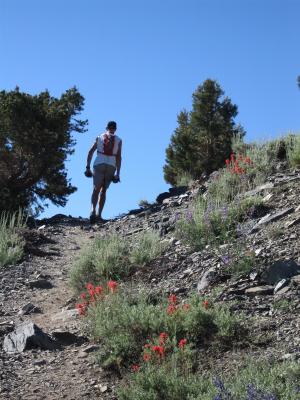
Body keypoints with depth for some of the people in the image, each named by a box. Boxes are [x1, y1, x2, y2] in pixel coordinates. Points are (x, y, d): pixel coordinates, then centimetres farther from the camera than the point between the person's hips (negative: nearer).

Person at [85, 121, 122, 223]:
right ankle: (99, 214, 3)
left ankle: (93, 210, -25)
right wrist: (117, 173, -1)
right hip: (111, 166, 0)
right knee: (103, 190, 10)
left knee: (96, 189, -1)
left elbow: (90, 152, 5)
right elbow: (119, 157, 1)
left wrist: (88, 167, 6)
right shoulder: (118, 140, 9)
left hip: (99, 165, 0)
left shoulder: (99, 137, 12)